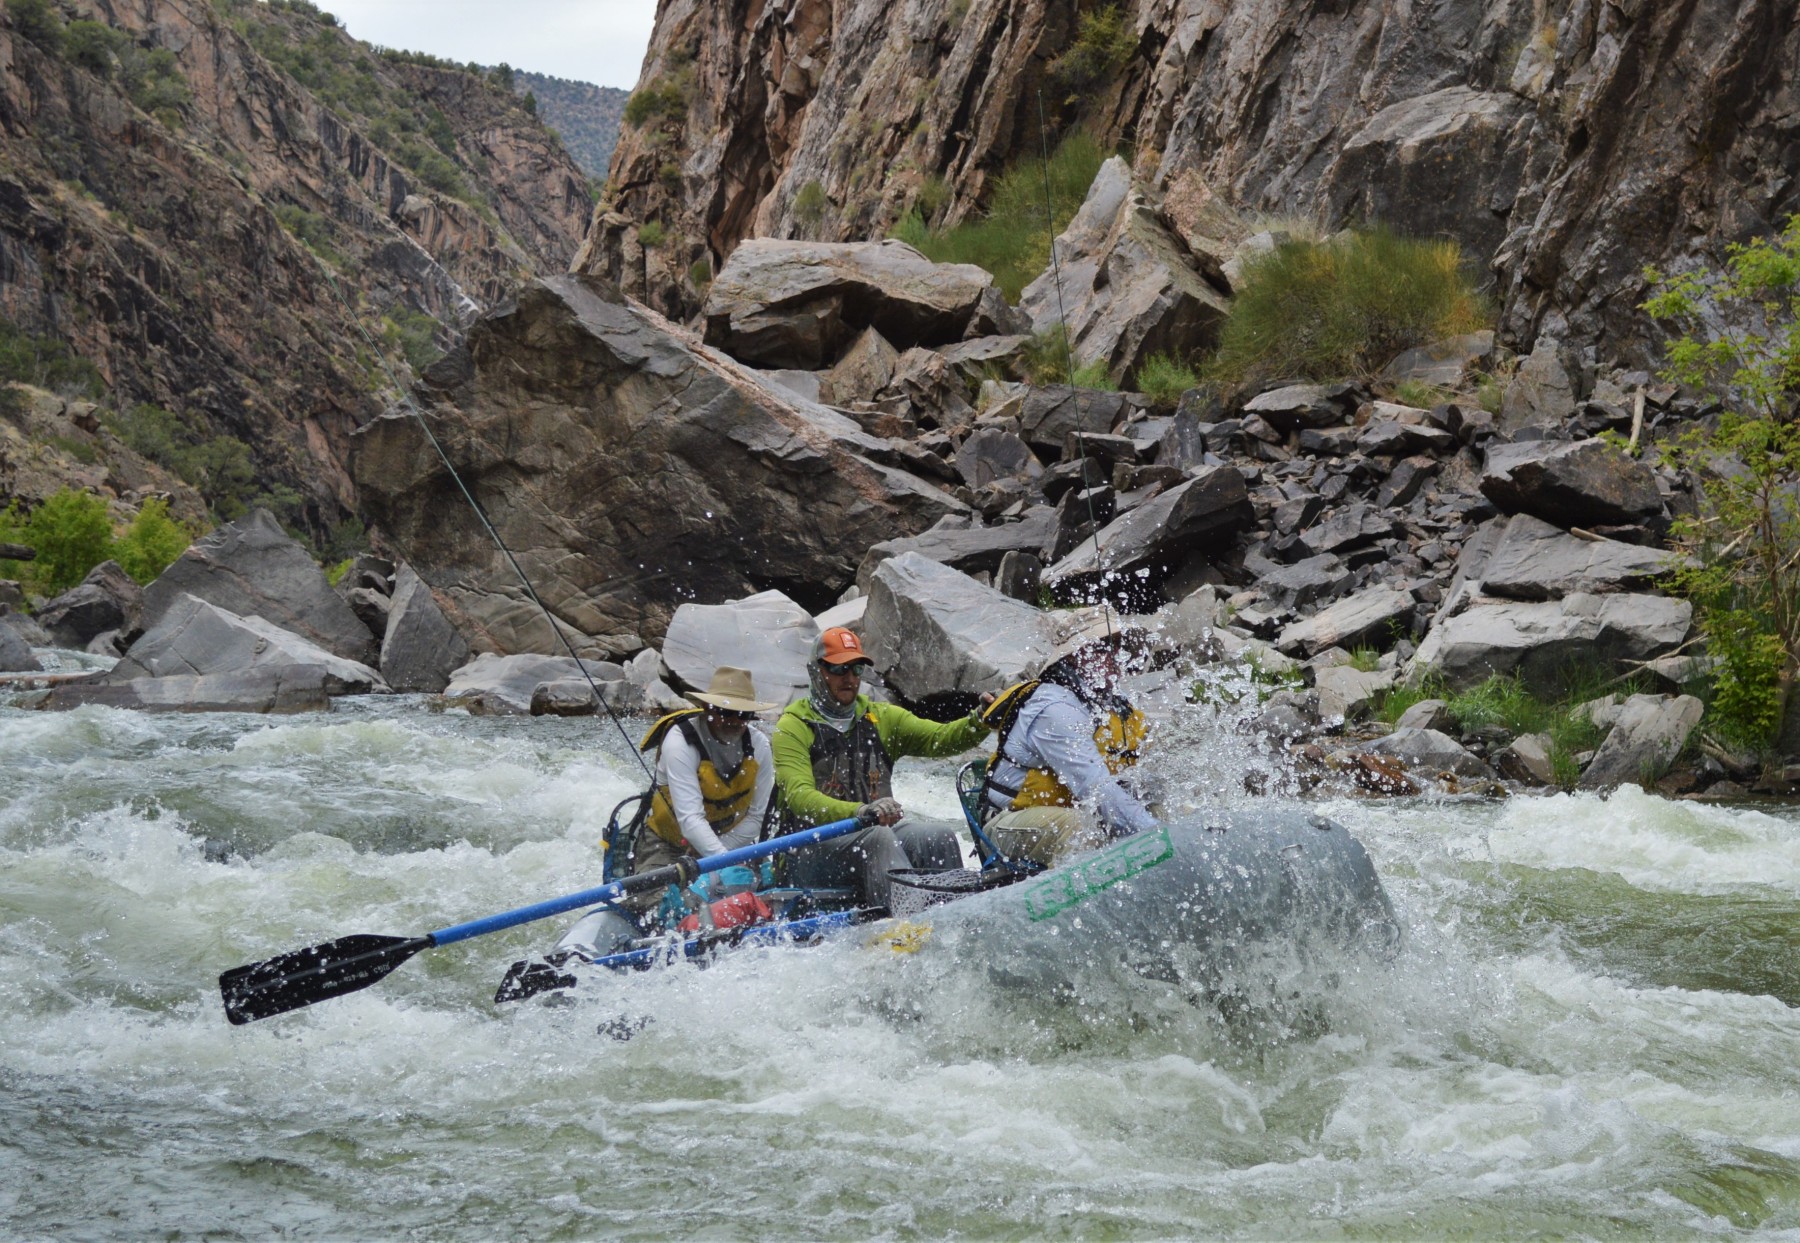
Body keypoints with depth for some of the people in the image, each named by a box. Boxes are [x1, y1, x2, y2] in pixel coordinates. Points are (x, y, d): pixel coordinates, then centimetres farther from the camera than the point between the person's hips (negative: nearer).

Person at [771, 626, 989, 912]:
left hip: (879, 831, 5)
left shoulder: (881, 718, 17)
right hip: (811, 851, -5)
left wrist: (980, 722, -22)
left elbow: (939, 738, 1)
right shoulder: (793, 728, 0)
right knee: (877, 838, -34)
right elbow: (799, 797, -16)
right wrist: (858, 812, -35)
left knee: (940, 834, -23)